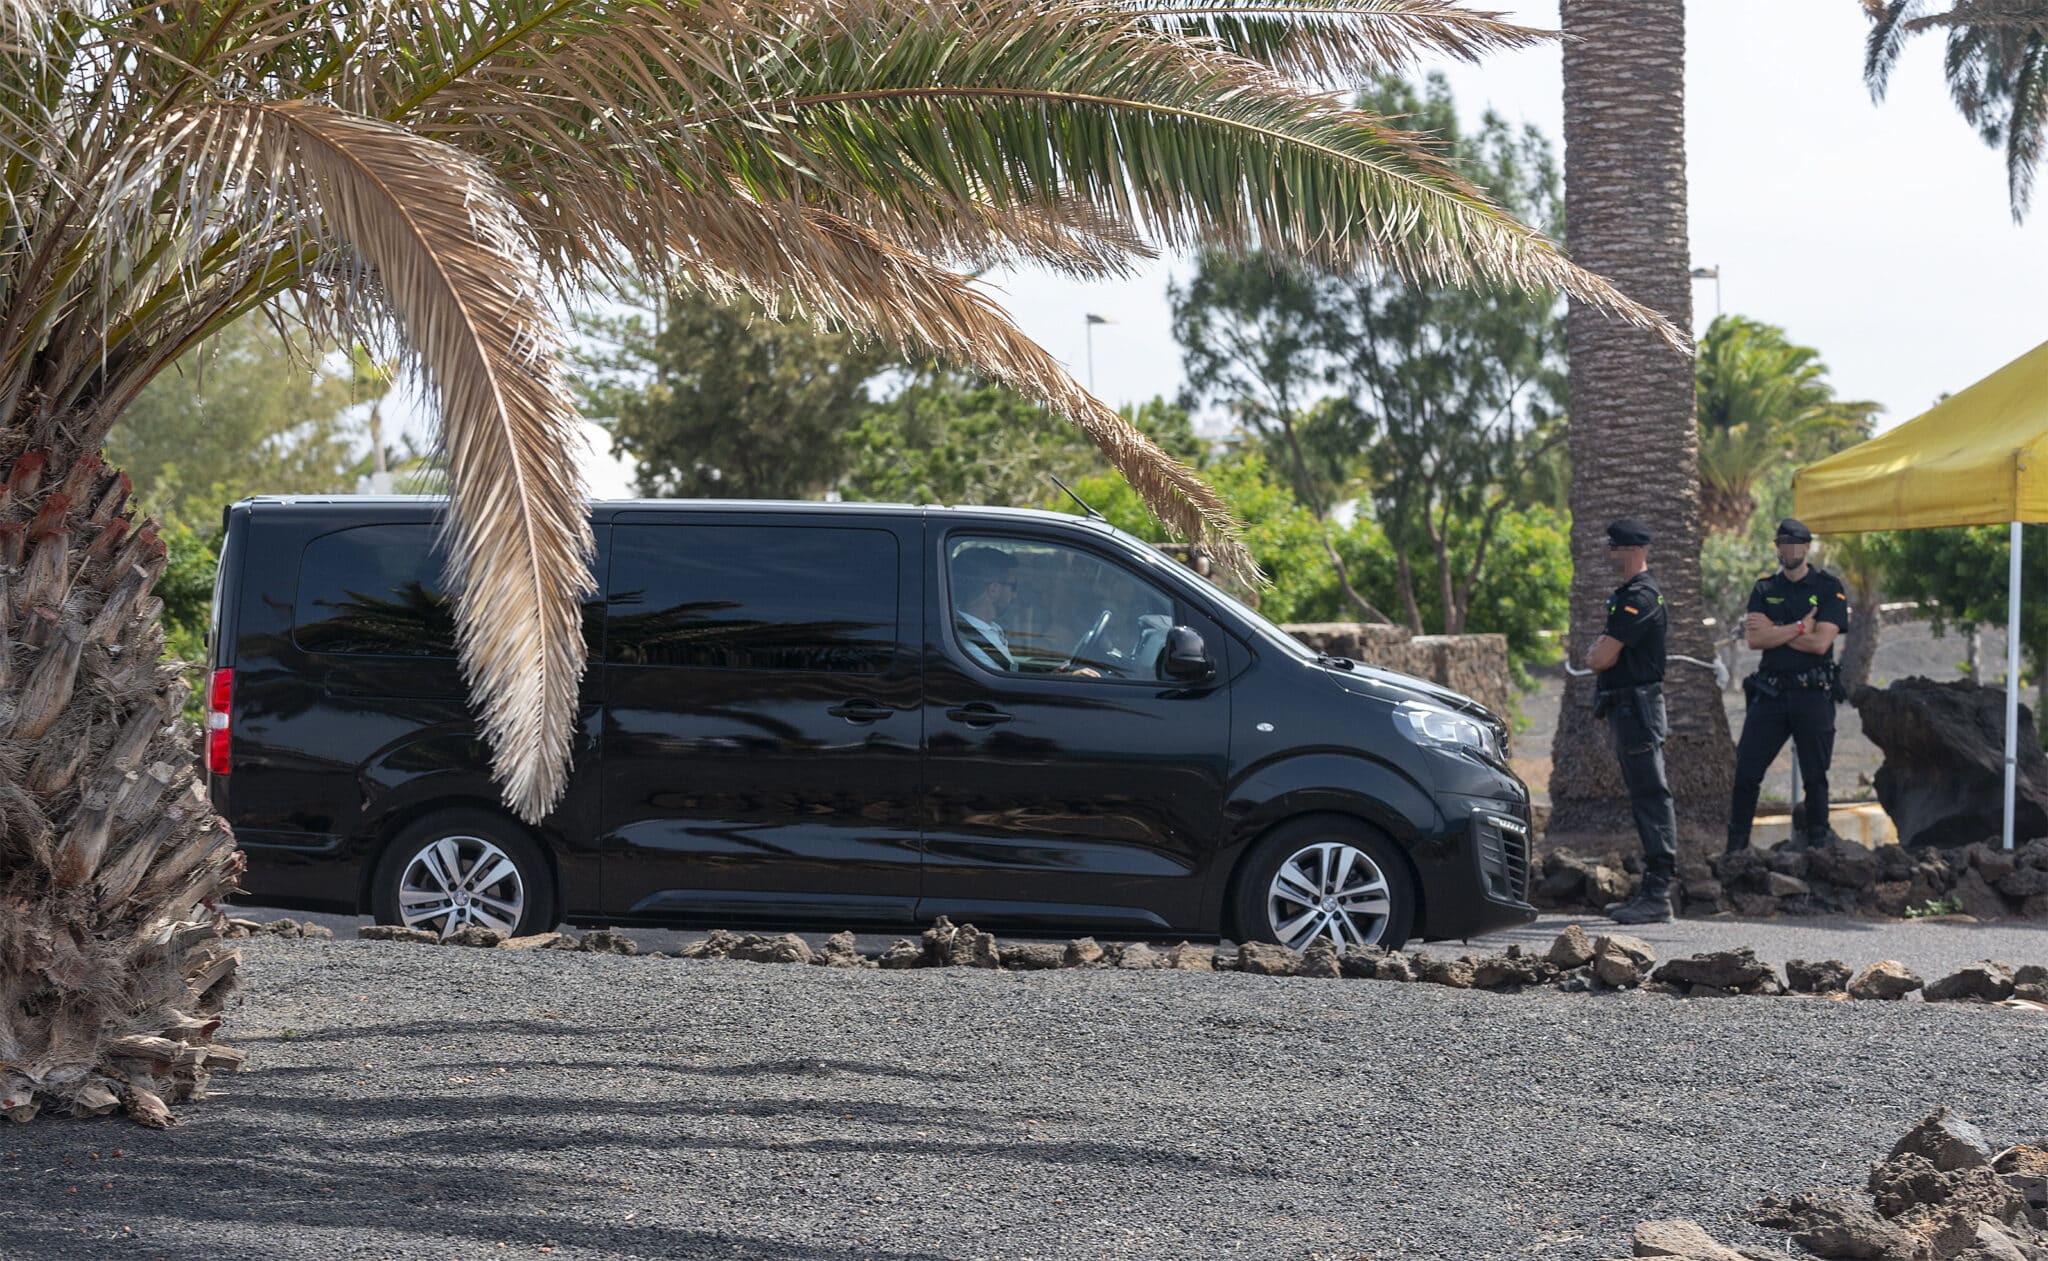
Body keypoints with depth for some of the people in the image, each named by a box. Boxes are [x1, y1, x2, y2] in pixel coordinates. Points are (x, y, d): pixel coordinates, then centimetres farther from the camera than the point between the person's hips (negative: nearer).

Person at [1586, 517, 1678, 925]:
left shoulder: (1641, 598, -15)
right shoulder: (1627, 595, 19)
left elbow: (1601, 658, -19)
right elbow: (1604, 654, 24)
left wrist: (1596, 652, 1)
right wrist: (1603, 649, 4)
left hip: (1638, 706, -11)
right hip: (1624, 707, 11)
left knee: (1651, 796, -11)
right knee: (1644, 797, 12)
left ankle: (1658, 896, -13)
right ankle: (1652, 891, 17)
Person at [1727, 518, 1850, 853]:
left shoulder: (1829, 588, 1)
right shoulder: (1764, 591, 11)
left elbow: (1820, 643, -11)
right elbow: (1754, 639, -5)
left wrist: (1774, 631, -5)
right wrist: (1800, 627, -11)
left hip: (1813, 695, -3)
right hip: (1770, 693, 3)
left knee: (1815, 778, 4)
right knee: (1746, 772, -2)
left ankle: (1817, 846, 11)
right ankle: (1735, 848, 3)